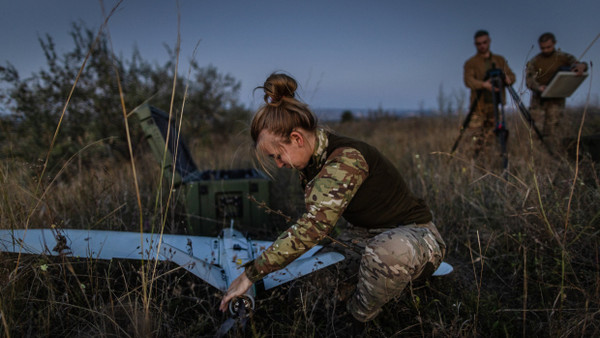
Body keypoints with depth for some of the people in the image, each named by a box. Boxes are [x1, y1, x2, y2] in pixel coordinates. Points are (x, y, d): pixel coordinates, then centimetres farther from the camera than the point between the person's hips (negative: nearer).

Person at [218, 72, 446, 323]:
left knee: (389, 249, -40)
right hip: (375, 237, 9)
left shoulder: (346, 160, -29)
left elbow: (312, 228, -36)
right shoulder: (313, 159, -1)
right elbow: (314, 221, 12)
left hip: (417, 236, -9)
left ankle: (355, 319, -12)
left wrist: (251, 274, -31)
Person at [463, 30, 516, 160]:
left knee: (490, 139, 6)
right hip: (478, 106, -4)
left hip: (495, 106, 4)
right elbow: (468, 80, -14)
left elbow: (512, 76, 11)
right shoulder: (471, 63, 3)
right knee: (476, 139, -11)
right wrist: (483, 84, -33)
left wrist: (508, 79, -15)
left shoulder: (500, 60, 17)